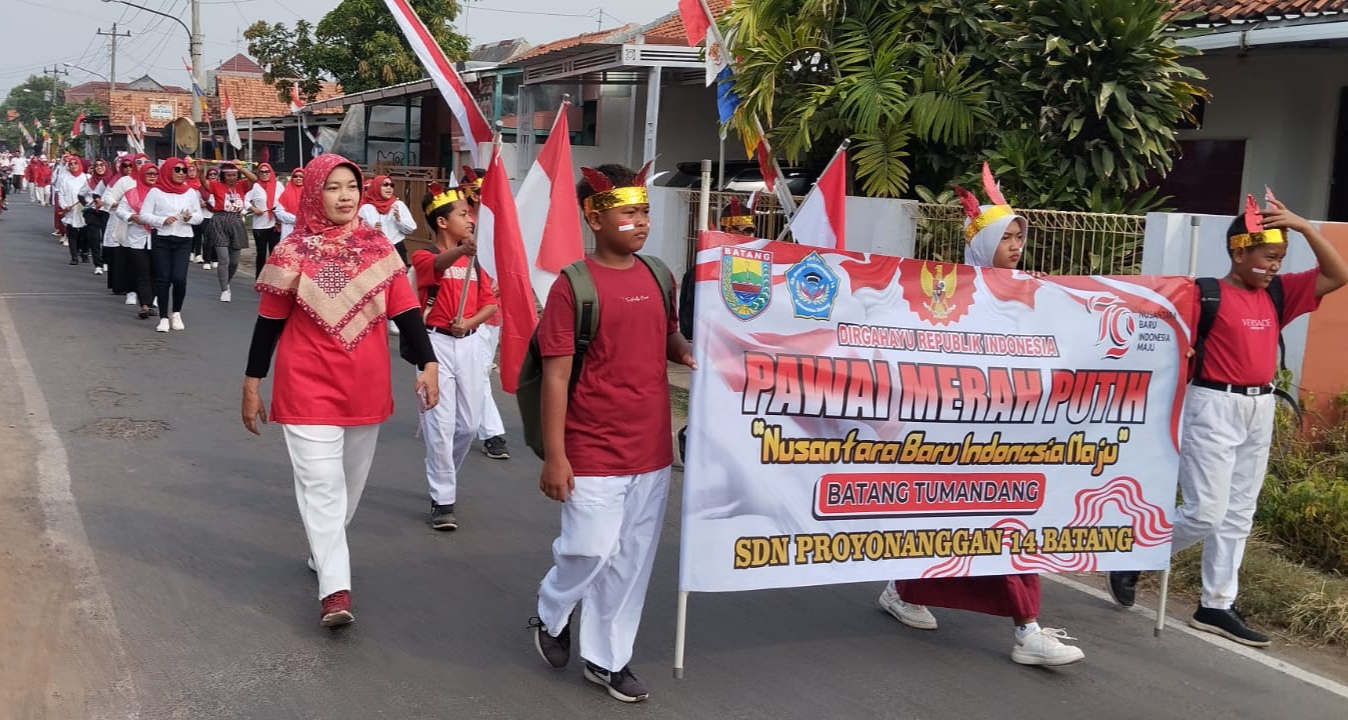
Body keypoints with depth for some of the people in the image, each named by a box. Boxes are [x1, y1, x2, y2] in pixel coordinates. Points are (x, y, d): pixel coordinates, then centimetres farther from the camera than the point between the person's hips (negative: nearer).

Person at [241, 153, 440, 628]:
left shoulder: (378, 247, 1)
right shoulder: (294, 252, -6)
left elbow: (405, 311, -1)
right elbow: (269, 322, -1)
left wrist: (427, 364, -12)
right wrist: (252, 384, 1)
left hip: (366, 388, 4)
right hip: (308, 388, -4)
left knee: (352, 480, 16)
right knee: (321, 484, -8)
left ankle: (325, 551, 38)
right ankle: (335, 588, -10)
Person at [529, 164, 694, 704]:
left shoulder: (658, 278, 7)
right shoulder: (573, 286, -11)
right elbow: (555, 376, -12)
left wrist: (690, 355, -1)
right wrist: (554, 456, -14)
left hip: (652, 450, 6)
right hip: (594, 452, -6)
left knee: (631, 561, 11)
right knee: (591, 551, -3)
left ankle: (607, 659, 28)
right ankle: (551, 615, 30)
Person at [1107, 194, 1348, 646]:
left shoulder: (1279, 294, 7)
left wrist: (1304, 226, -3)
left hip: (1260, 410, 7)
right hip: (1215, 407, -7)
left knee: (1238, 514, 10)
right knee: (1205, 513, -8)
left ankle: (1216, 606, 18)